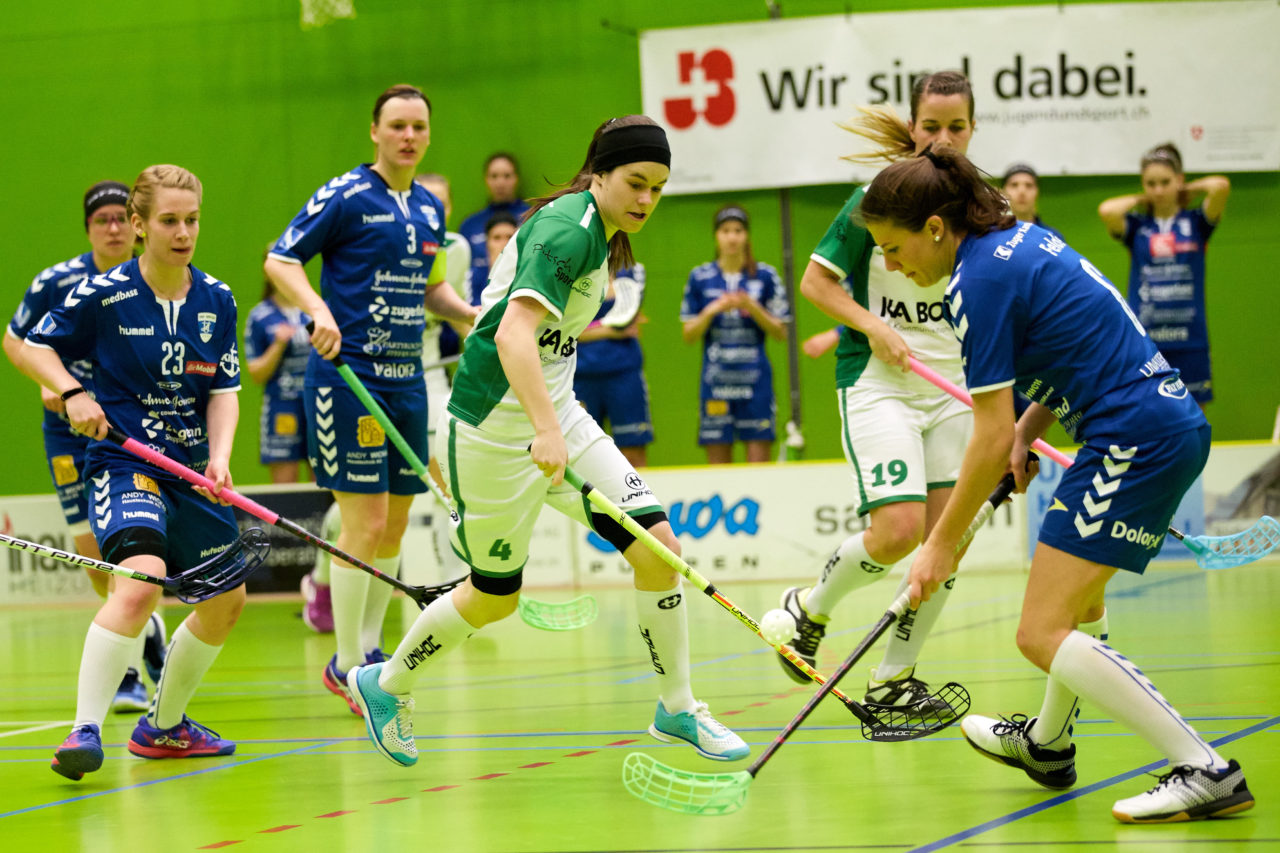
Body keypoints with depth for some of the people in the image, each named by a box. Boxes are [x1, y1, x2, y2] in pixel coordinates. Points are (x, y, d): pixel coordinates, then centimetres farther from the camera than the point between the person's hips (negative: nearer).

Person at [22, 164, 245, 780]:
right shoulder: (103, 295, -10)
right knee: (142, 580, -31)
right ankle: (85, 730, -30)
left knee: (226, 600, 15)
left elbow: (223, 389, 6)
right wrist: (72, 393, -16)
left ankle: (163, 727, 34)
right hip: (122, 462, -7)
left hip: (190, 470, 7)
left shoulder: (217, 300, 2)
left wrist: (220, 455, -11)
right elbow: (31, 346, 1)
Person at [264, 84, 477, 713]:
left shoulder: (430, 209, 13)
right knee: (365, 520, -9)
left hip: (406, 378, 7)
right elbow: (279, 260, -8)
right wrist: (320, 310, -25)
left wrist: (473, 314, 7)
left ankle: (369, 647, 26)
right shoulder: (345, 196, -8)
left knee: (395, 522, 11)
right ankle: (346, 666, 0)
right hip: (348, 376, -7)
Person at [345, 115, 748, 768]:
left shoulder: (597, 235, 8)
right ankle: (385, 685, 30)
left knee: (658, 546, -4)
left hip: (553, 415, 9)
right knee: (494, 598, 5)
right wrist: (546, 432, -46)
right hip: (497, 427, -9)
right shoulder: (566, 230, -21)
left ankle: (676, 709, 8)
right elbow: (514, 333, -35)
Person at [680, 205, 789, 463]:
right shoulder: (700, 278, 6)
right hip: (716, 381, 1)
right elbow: (688, 335, 7)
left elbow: (780, 332, 5)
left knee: (759, 460, -6)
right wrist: (711, 311, -9)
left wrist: (753, 308, -10)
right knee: (718, 462, 0)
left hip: (755, 378, -1)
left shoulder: (765, 276, 4)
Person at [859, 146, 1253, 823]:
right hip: (1173, 421, 10)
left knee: (1043, 635, -11)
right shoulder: (1020, 238, 13)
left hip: (1135, 440, -10)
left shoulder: (981, 280, -15)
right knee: (1077, 589, 30)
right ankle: (1048, 745, 52)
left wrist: (943, 544, -7)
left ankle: (1207, 772, -18)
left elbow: (991, 439, -15)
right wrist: (1027, 430, 11)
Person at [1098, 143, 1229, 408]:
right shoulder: (1136, 227, 6)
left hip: (1189, 339, 0)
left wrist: (1187, 188, 4)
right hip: (1143, 340, 0)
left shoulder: (1196, 223, 5)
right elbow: (1107, 210, -16)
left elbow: (1221, 186, -14)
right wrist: (1142, 198, 1)